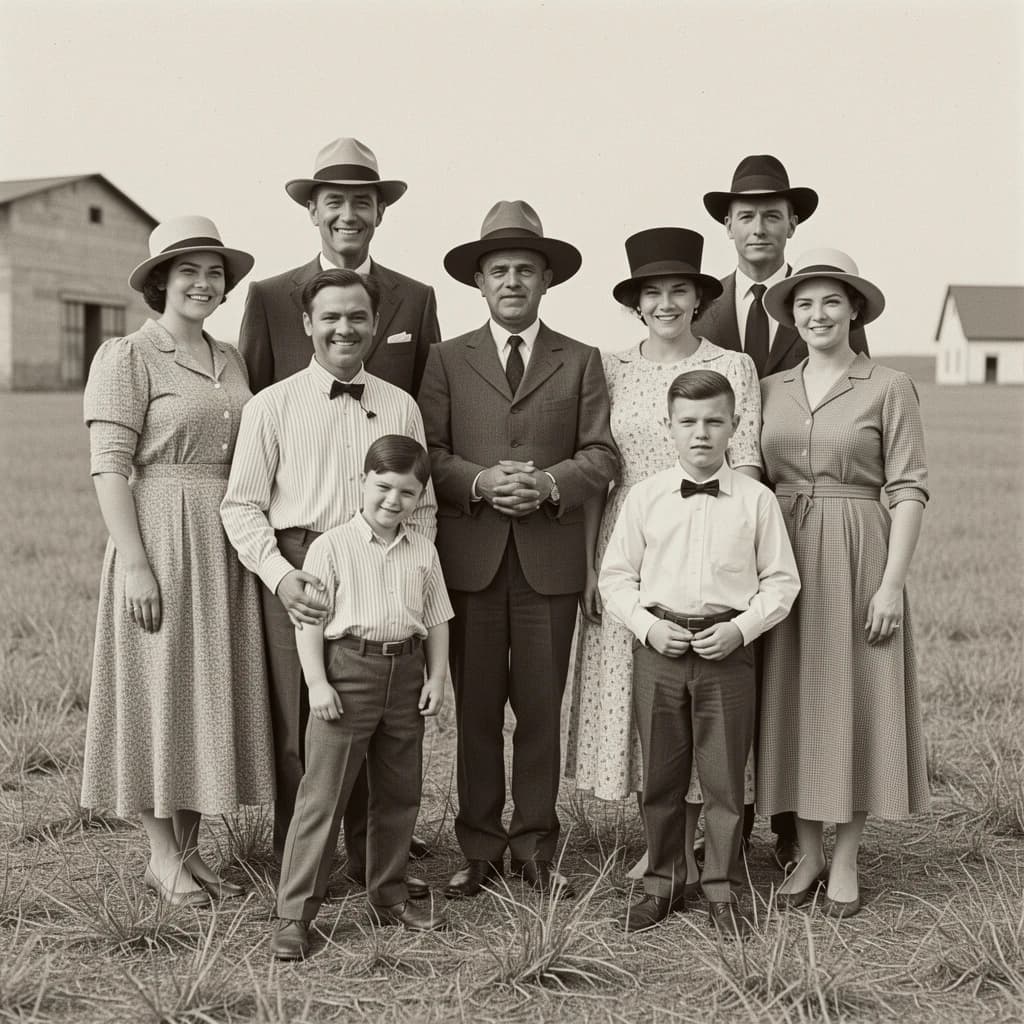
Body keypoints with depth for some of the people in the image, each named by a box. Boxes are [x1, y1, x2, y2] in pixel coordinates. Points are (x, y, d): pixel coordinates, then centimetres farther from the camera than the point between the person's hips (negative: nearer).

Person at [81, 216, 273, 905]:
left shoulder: (229, 359, 13)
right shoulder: (128, 357, -6)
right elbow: (110, 468, -12)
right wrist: (134, 562, -18)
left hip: (226, 546, 7)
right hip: (160, 539, -7)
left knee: (211, 693, 10)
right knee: (159, 693, 1)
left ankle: (190, 850, 21)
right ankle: (162, 856, 12)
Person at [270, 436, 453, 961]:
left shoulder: (423, 552, 8)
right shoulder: (331, 546, -6)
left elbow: (436, 619, 13)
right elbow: (310, 620, -9)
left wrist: (437, 676, 3)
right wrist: (316, 681, -15)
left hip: (405, 673, 5)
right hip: (348, 667, -5)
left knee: (399, 794, 14)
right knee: (323, 795, -5)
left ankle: (389, 897, 29)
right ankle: (294, 913, -2)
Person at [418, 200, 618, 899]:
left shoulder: (581, 362, 11)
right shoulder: (448, 360, 10)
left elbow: (601, 455, 3)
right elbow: (429, 453, 2)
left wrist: (549, 485, -15)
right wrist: (480, 481, -15)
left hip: (550, 558, 0)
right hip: (470, 557, 0)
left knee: (541, 706, 4)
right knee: (476, 707, 3)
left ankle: (536, 846, 14)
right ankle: (481, 848, 13)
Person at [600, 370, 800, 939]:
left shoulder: (756, 499, 0)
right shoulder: (644, 496, 3)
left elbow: (781, 580, 3)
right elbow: (616, 575, 6)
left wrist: (740, 629, -10)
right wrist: (648, 627, -8)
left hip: (728, 649, -1)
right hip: (660, 645, 1)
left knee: (724, 778, 4)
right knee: (659, 775, 9)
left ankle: (721, 890, 17)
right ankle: (661, 885, 23)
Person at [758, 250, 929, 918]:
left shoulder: (889, 388, -2)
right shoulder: (771, 391, 9)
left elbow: (909, 489, -6)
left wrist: (892, 583, -14)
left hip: (857, 560, -3)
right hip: (783, 559, 4)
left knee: (856, 703, 3)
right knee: (793, 705, 7)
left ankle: (846, 860, 15)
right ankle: (808, 855, 20)